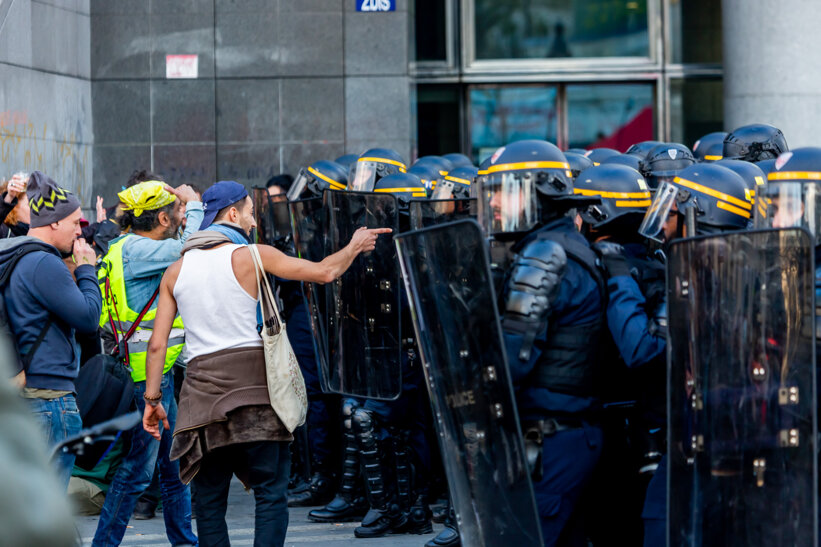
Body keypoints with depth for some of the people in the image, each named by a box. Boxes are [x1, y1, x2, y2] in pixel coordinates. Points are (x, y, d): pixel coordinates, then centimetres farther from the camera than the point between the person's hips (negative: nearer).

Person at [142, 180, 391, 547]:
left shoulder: (176, 271, 11)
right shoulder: (252, 256, -1)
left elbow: (157, 343, 7)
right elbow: (324, 272, 1)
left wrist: (153, 398, 13)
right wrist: (354, 246, 19)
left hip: (202, 388, 4)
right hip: (252, 385, -4)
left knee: (209, 499, 8)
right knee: (270, 493, 0)